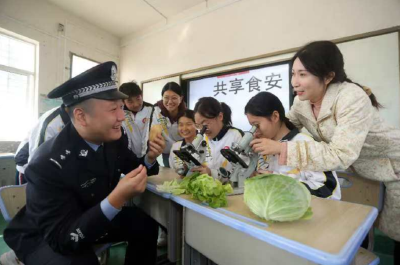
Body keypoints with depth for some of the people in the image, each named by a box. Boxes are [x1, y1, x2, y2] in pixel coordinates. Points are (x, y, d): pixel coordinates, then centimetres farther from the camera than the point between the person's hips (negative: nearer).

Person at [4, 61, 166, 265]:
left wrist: (150, 157, -21)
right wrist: (117, 199, -44)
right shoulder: (48, 164, -32)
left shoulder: (114, 139, -16)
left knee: (145, 224, -8)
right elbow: (63, 238, -30)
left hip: (93, 218, 5)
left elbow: (132, 168, 1)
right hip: (43, 237, -5)